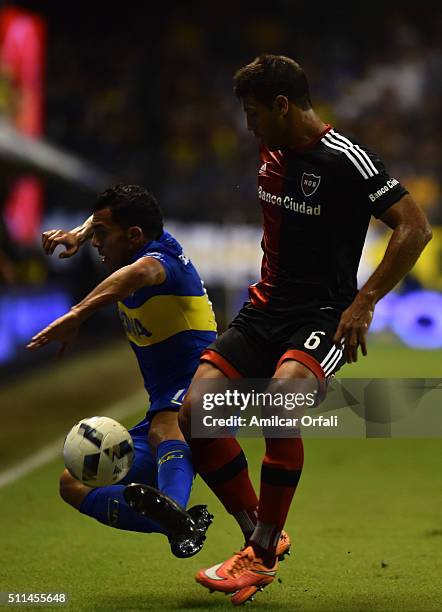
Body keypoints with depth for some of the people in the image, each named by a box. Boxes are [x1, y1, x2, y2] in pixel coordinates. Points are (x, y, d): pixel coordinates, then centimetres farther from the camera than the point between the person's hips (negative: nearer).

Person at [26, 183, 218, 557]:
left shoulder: (160, 255, -15)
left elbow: (142, 271, -41)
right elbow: (103, 219, 33)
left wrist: (77, 315, -51)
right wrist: (80, 233, 10)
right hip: (166, 410, 10)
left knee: (164, 427, -43)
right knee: (74, 485, -3)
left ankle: (174, 509, -73)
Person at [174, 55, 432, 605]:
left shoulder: (344, 159, -13)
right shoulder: (271, 154, 10)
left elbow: (414, 228, -14)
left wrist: (364, 302, -18)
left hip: (323, 317, -7)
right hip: (265, 309, 8)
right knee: (196, 409, -11)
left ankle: (262, 556, -18)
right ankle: (258, 534, 4)